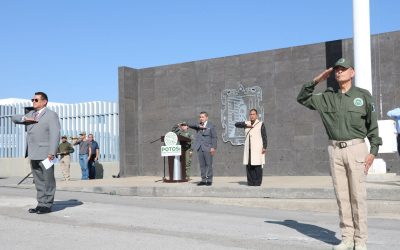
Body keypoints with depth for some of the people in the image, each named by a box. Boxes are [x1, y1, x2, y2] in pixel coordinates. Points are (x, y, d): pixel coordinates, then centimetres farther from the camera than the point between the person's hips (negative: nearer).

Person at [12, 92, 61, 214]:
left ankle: (47, 205, 2)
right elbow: (15, 118, 19)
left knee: (47, 180, -2)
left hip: (45, 154, -7)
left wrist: (51, 153, -21)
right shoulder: (31, 114, 20)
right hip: (33, 154, 7)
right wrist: (25, 118, -3)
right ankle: (41, 204, 14)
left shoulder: (51, 115, -4)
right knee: (38, 181, 9)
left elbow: (55, 134, -13)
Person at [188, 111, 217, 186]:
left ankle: (209, 180, 2)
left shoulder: (211, 126, 3)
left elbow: (214, 137, -1)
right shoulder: (198, 126, 16)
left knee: (209, 164, -3)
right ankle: (203, 180, 9)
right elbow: (189, 125, 0)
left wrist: (213, 147, -11)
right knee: (202, 165, 5)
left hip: (207, 148, -4)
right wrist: (198, 126, -12)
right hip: (199, 148, 4)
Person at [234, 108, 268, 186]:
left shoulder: (261, 124, -2)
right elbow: (236, 124, 3)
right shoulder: (247, 123, 11)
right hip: (249, 148, 4)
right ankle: (251, 182, 6)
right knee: (249, 165, 1)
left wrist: (264, 147, -13)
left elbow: (264, 137, -5)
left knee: (257, 165, -8)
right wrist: (246, 125, -9)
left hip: (258, 148, -4)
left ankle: (258, 182, -2)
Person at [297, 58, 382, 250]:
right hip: (335, 150, 3)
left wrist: (373, 151, -4)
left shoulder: (363, 95, 3)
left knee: (358, 195, -2)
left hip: (356, 148, -3)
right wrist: (316, 80, 4)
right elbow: (302, 99, 15)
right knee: (342, 196, 6)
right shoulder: (327, 97, 10)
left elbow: (373, 125, 3)